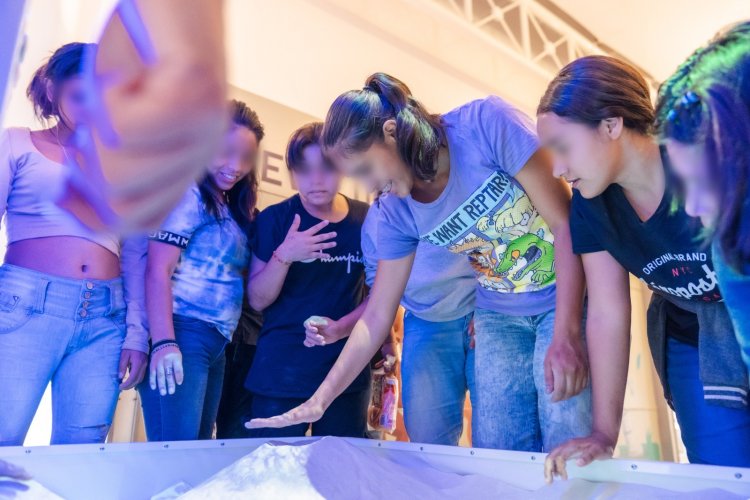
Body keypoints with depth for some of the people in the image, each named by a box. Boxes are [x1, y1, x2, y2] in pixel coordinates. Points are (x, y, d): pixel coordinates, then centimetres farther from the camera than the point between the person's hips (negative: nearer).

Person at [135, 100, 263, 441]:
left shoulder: (232, 209, 18)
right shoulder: (187, 194, -6)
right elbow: (157, 270, -15)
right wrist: (164, 342, -22)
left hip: (217, 343, 9)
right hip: (183, 335, -9)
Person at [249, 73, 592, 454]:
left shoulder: (485, 123, -20)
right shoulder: (397, 214, -7)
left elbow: (566, 222, -18)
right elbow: (376, 316, 0)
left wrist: (566, 335, -24)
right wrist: (319, 400, -1)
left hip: (570, 297, -3)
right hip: (500, 318, 4)